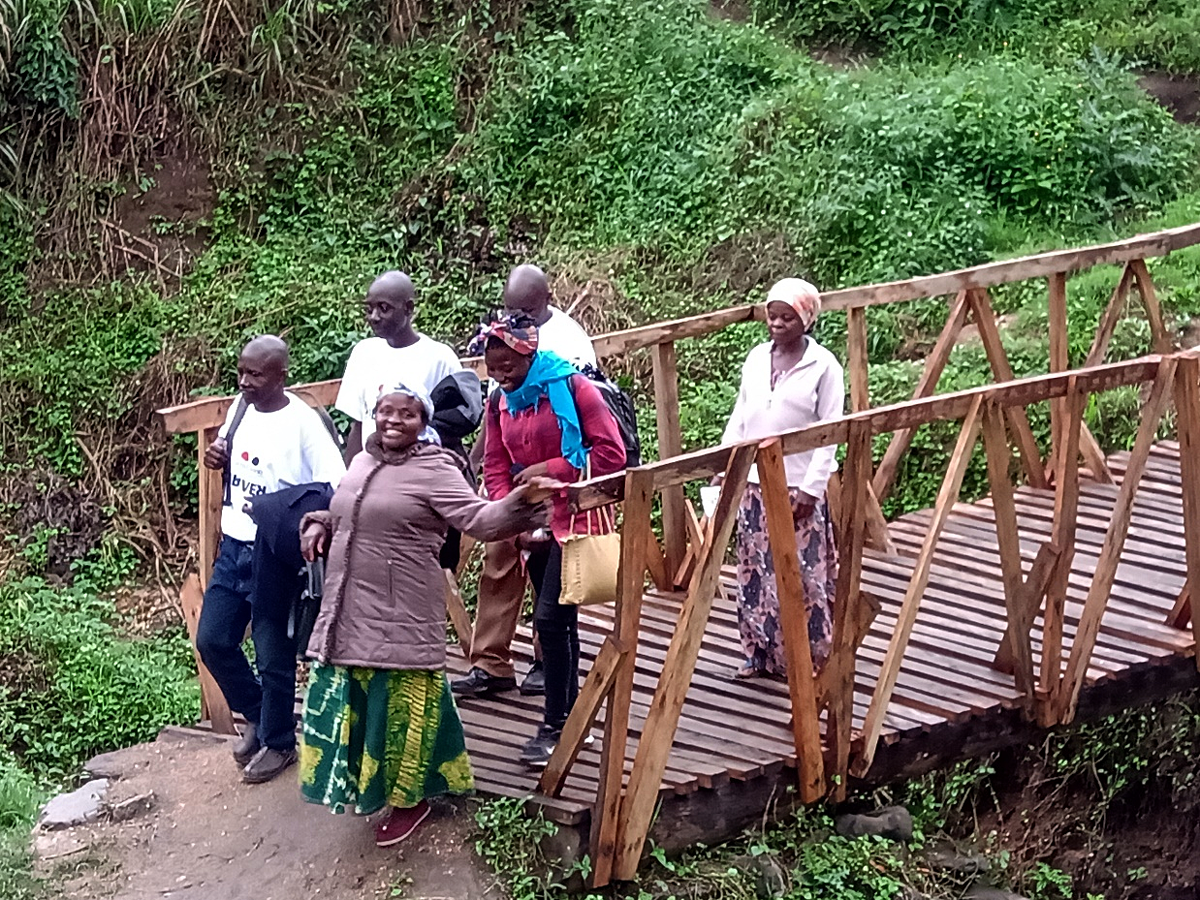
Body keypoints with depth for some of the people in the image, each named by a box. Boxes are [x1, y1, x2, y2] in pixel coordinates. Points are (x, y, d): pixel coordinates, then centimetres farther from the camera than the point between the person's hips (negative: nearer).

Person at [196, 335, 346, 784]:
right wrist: (217, 456, 0)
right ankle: (257, 716, 35)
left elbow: (336, 490, -19)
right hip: (234, 546, 7)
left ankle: (278, 743, 25)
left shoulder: (303, 423, -18)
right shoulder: (241, 409, 3)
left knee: (273, 657, 3)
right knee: (212, 639, 12)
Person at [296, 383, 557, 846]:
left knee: (401, 710, 1)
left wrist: (521, 501, -40)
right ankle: (369, 786, 36)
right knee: (350, 705, 15)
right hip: (346, 614, 7)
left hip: (401, 619, -7)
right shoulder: (362, 462, 12)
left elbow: (481, 520, -22)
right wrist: (320, 523, 8)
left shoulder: (435, 472, -10)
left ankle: (411, 799, 21)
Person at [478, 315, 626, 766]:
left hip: (575, 517, -6)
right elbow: (496, 470, 6)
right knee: (559, 621, 13)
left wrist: (550, 468, -17)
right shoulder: (499, 403, 7)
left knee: (550, 617, -12)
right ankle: (571, 715, 24)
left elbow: (611, 455, -14)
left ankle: (555, 724, -1)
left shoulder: (571, 386, -11)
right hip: (533, 522, 6)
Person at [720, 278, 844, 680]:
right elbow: (739, 417, 13)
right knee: (755, 570, 9)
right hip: (754, 482, 5)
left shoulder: (823, 365, -7)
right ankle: (760, 652, 19)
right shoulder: (756, 358, 8)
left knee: (804, 572, -2)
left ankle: (814, 657, 8)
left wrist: (811, 487, -14)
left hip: (800, 487, -5)